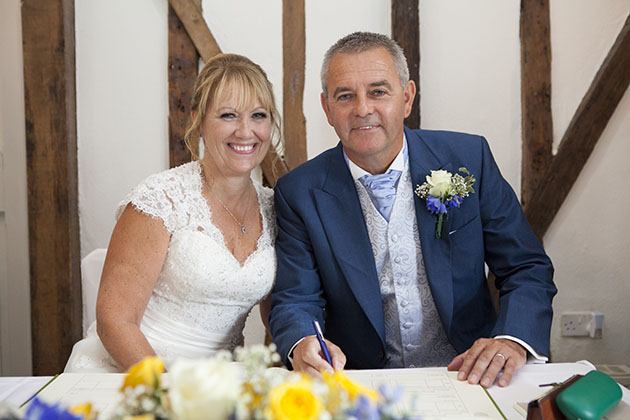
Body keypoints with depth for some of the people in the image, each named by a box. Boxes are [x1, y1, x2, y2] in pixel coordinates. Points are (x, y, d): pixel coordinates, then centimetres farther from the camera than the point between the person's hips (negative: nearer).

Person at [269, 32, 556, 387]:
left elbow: (528, 269, 0)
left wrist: (512, 341, -20)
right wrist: (301, 344, -26)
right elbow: (295, 300, -3)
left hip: (470, 375, 0)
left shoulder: (469, 159, -2)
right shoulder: (300, 193, -3)